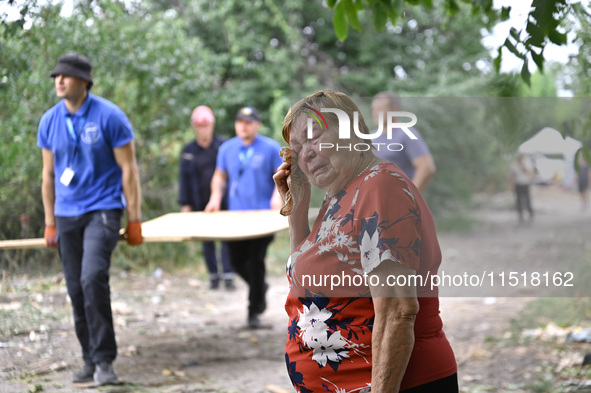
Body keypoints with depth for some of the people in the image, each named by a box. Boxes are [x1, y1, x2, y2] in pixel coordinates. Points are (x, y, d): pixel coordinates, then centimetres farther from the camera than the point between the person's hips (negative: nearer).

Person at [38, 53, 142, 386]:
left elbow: (128, 169, -5)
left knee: (93, 278, -22)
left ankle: (104, 360, -13)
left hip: (102, 210, -5)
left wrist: (135, 221, -7)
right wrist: (50, 223, 13)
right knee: (77, 289, 6)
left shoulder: (109, 116, -8)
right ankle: (91, 361, 18)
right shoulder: (50, 121, 6)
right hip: (67, 214, 5)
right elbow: (49, 174, 14)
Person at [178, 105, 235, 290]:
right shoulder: (189, 150, 4)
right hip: (201, 203, 2)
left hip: (223, 202, -2)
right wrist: (185, 204, 2)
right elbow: (185, 177, 6)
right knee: (207, 240, 6)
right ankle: (213, 276, 14)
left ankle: (229, 276, -7)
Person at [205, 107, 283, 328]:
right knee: (237, 261, 3)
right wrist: (216, 197, 5)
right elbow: (220, 176, 20)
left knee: (255, 261, -8)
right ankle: (260, 287, 34)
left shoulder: (270, 148, 1)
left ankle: (255, 312, 2)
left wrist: (278, 195, -16)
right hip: (235, 216, 4)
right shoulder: (227, 149, 12)